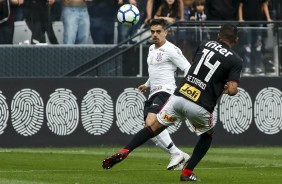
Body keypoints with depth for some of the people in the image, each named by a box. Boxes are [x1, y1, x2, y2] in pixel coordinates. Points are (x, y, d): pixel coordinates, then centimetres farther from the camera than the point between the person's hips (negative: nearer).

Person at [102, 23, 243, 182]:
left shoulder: (206, 44, 13)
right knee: (207, 136, 25)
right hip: (200, 106, -3)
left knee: (154, 127, 12)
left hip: (179, 96, 3)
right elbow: (232, 90, -9)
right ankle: (187, 173, 17)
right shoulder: (235, 60, 0)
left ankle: (124, 152, -6)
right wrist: (227, 88, 14)